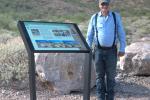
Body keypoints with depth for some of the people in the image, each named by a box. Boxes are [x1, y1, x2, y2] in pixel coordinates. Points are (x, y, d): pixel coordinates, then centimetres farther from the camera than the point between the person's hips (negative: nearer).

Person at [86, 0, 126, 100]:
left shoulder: (116, 16, 0)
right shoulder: (94, 17, 2)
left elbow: (121, 33, 2)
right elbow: (90, 35, 7)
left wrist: (122, 49, -3)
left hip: (111, 50, 0)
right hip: (99, 50, 1)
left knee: (111, 75, 6)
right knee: (100, 75, 7)